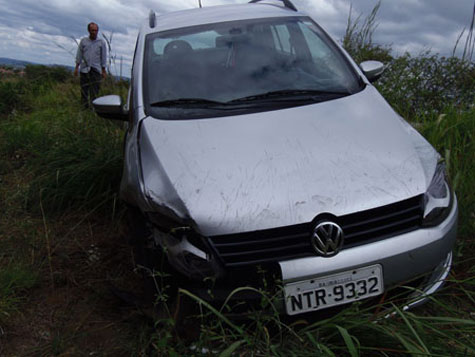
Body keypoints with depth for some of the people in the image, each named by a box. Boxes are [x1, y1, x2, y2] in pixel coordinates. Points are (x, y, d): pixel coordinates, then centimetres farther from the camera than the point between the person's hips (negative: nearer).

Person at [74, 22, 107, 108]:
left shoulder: (101, 42, 5)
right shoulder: (83, 41, 8)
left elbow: (103, 57, 7)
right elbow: (79, 55, 12)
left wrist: (103, 71, 4)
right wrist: (76, 67, 6)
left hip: (96, 70, -2)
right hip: (84, 69, 2)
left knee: (94, 91, -8)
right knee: (84, 89, 3)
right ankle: (84, 107, 11)